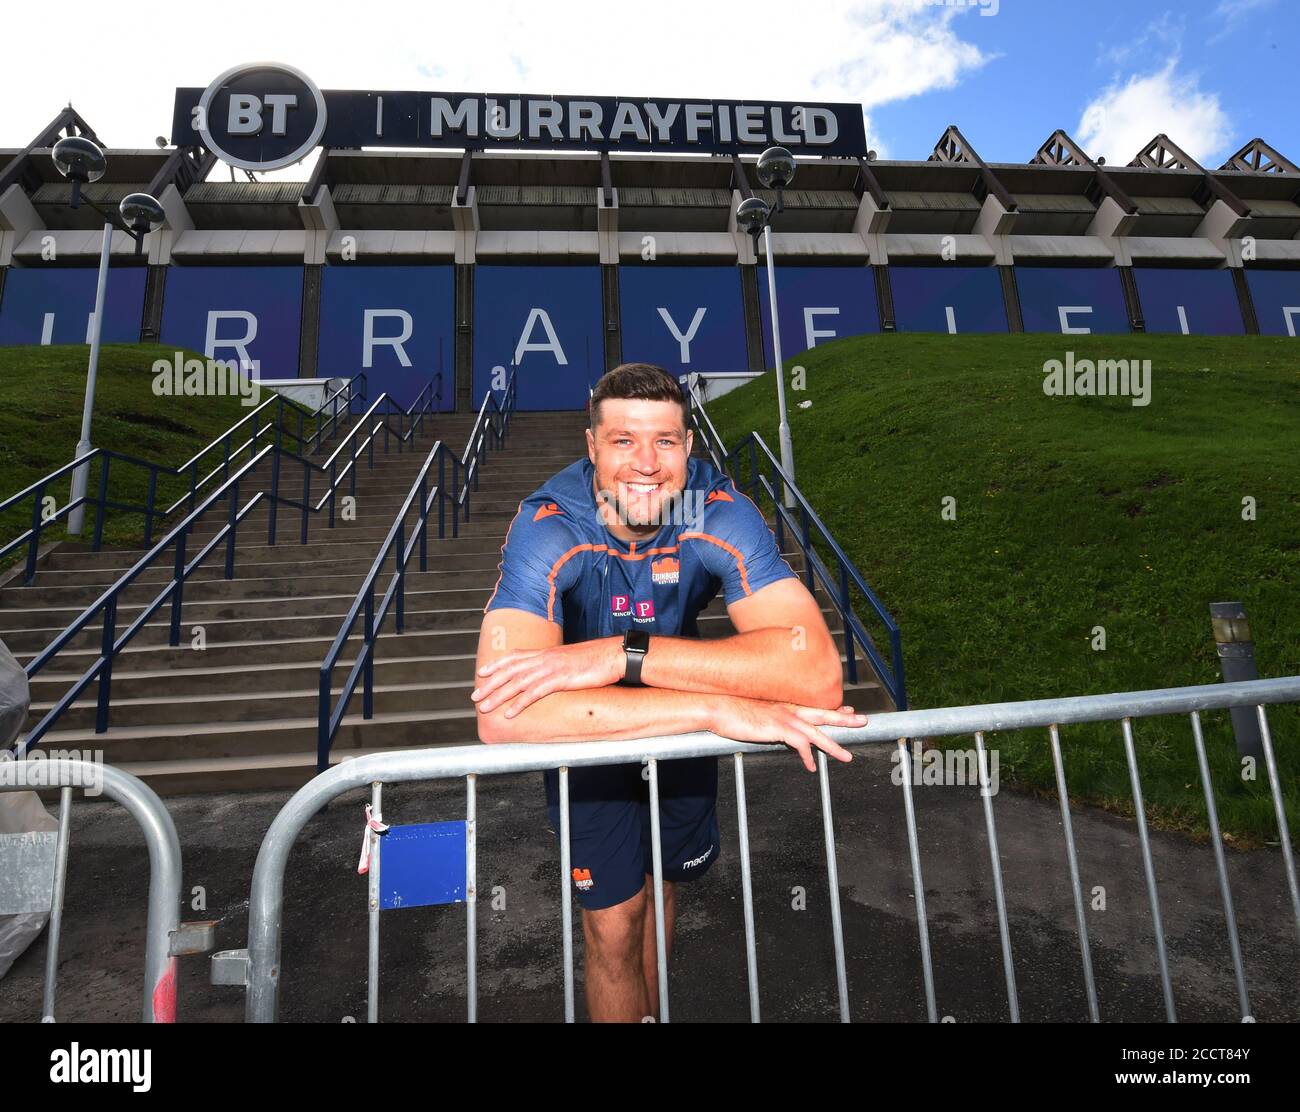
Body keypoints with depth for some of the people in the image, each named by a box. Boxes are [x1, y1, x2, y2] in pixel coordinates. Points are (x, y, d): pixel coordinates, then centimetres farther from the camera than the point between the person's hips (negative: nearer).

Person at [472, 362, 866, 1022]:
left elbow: (818, 674, -42)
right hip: (584, 726, -2)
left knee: (663, 880, 23)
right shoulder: (547, 527, -34)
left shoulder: (719, 511, -29)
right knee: (613, 921, 2)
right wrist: (718, 707, -52)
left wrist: (621, 654, -48)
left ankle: (647, 1009, 54)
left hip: (682, 716, 3)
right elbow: (502, 719, -49)